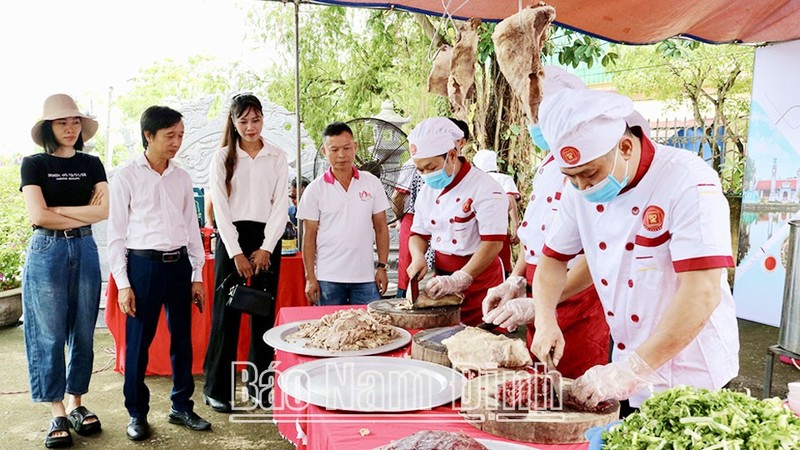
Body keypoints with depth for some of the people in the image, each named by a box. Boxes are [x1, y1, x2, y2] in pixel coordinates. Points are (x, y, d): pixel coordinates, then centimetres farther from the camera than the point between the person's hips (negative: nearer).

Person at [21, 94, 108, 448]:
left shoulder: (91, 164, 8)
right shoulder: (34, 164, 0)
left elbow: (104, 210, -5)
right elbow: (38, 216, -12)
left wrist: (57, 209, -8)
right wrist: (83, 215, -7)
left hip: (85, 251, 3)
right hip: (47, 252, -3)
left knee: (83, 333, 7)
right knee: (50, 335, 1)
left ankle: (76, 405, 21)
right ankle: (58, 414, 12)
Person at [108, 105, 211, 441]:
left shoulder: (182, 177, 9)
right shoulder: (127, 177, -3)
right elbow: (116, 233, -3)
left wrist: (197, 275, 8)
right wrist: (123, 284, -7)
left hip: (179, 264, 4)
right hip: (143, 265, -4)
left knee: (182, 338, 10)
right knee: (138, 342, 4)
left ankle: (182, 406, 25)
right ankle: (137, 413, 21)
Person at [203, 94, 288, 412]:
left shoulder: (277, 158, 7)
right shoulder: (222, 158, 4)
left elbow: (281, 205, 2)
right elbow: (220, 207, -2)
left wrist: (266, 248, -7)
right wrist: (236, 252, -9)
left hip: (267, 239, 1)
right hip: (231, 237, -1)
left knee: (264, 314, 4)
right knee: (226, 313, 0)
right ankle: (216, 389, 10)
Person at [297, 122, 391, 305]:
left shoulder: (372, 183, 4)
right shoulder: (315, 190, 0)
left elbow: (381, 228, 7)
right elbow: (309, 237, 1)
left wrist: (382, 267, 2)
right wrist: (310, 278, -4)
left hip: (365, 277, 1)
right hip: (328, 279, -1)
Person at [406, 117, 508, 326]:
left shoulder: (485, 189, -16)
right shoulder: (427, 190, 7)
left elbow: (493, 244, -22)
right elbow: (419, 234, 14)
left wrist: (459, 280, -28)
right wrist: (418, 258, -7)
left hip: (478, 281, -6)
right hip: (442, 278, 6)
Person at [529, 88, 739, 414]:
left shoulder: (689, 183, -23)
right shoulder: (581, 190, -3)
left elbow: (703, 294, -30)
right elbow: (553, 258, 7)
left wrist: (632, 370, -31)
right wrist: (545, 321, -10)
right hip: (627, 367, 6)